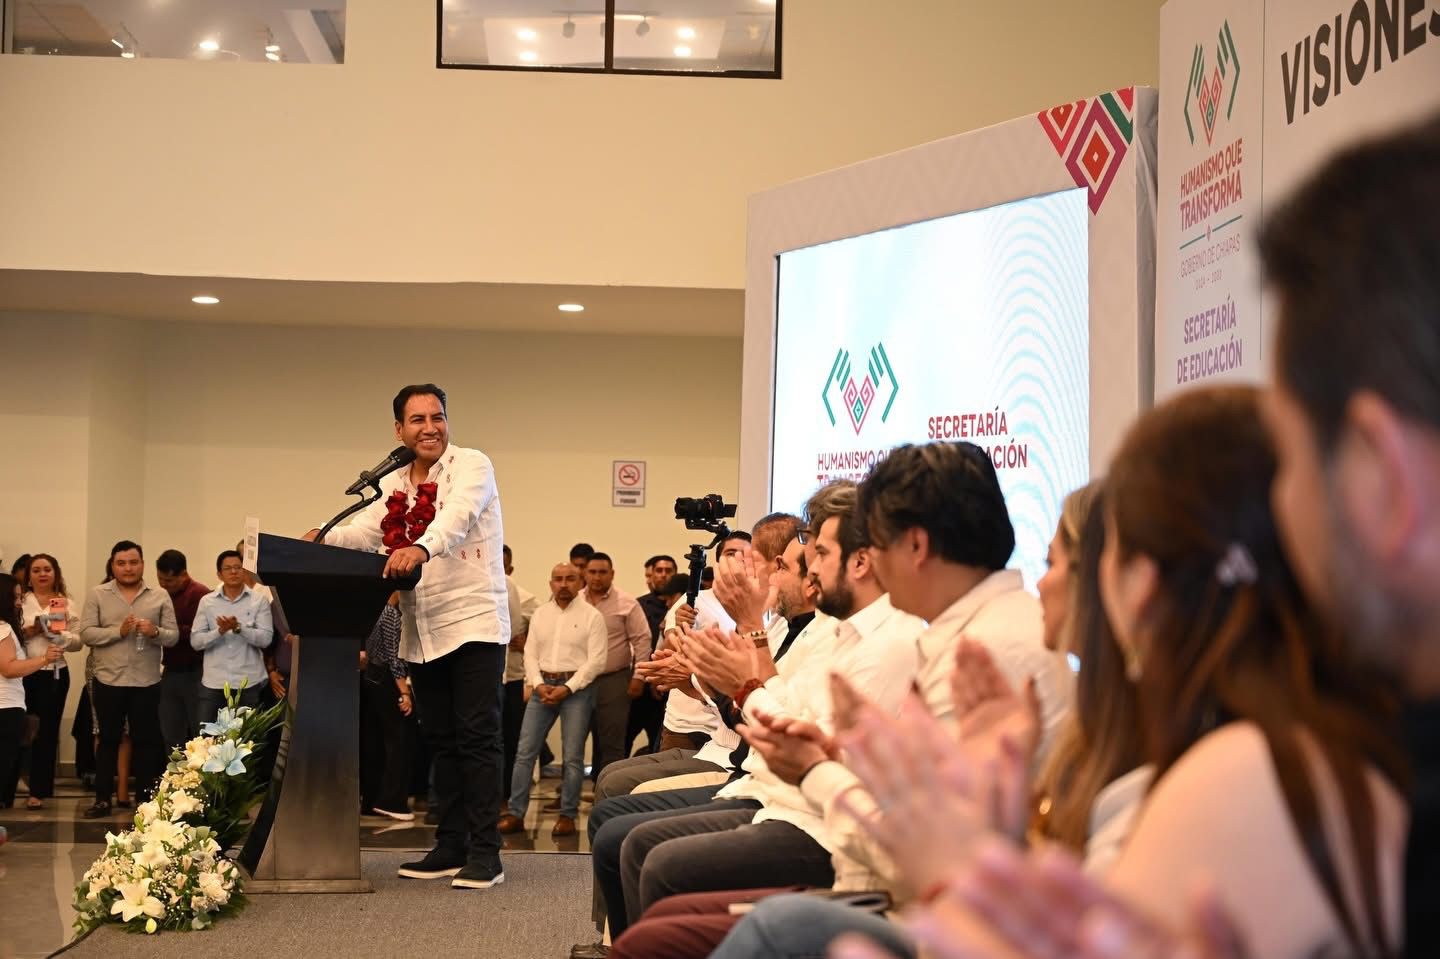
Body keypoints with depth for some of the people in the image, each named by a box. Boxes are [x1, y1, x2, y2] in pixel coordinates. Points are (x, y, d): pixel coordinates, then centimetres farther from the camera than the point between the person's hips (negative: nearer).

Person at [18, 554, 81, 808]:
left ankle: (39, 790, 9)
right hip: (22, 673, -1)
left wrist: (58, 634, -15)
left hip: (54, 673, 1)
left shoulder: (67, 604, 7)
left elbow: (78, 641, 2)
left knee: (47, 730, 3)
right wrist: (25, 633, -15)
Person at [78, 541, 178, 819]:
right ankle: (102, 798, 16)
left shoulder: (160, 597, 4)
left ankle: (146, 798, 15)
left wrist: (155, 632, -20)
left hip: (147, 683, 0)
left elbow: (173, 636, 1)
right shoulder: (97, 595, 2)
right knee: (108, 740, 8)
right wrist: (118, 631, -19)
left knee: (145, 740, 7)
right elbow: (86, 633, -6)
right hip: (109, 681, 0)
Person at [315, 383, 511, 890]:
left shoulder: (472, 465, -5)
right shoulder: (392, 486, 15)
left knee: (477, 736, -8)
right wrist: (318, 540, -18)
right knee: (440, 740, 10)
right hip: (421, 632, 6)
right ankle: (450, 846, 17)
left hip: (473, 621, -6)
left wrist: (420, 548, -43)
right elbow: (361, 532, 3)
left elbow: (456, 516, -24)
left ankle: (484, 853, -6)